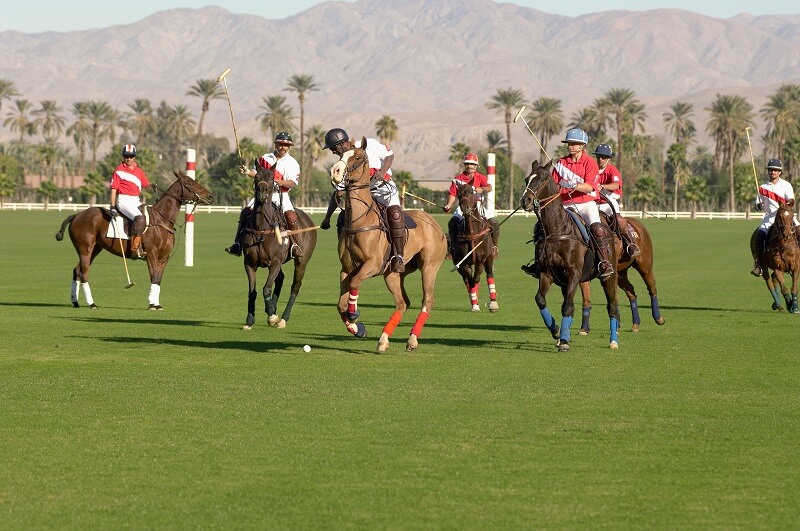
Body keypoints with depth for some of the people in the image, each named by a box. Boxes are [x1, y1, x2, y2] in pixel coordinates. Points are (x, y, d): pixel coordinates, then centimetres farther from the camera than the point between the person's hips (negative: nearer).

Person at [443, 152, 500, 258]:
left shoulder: (480, 177, 3)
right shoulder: (458, 179, 5)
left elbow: (489, 188, -15)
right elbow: (452, 194, 4)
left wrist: (482, 189, -38)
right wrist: (449, 205, -14)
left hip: (478, 207, 0)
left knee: (494, 223, -17)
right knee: (452, 222, -27)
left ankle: (494, 246, 3)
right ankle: (452, 245, -10)